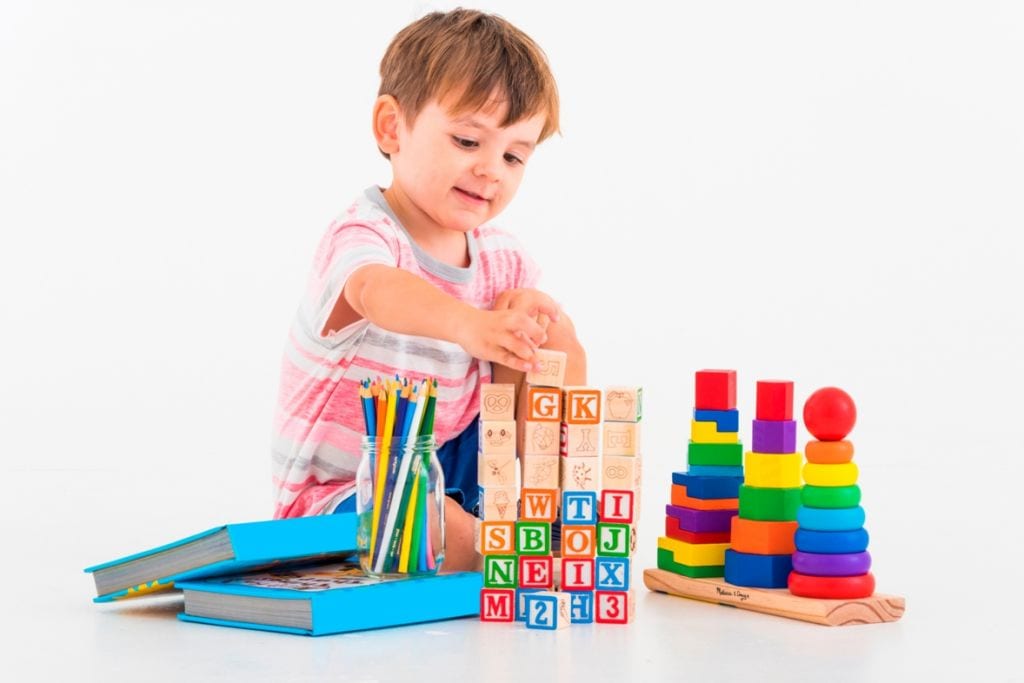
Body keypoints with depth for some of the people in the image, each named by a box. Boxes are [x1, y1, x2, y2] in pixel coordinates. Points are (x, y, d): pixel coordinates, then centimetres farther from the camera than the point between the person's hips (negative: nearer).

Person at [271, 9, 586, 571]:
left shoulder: (500, 256, 2)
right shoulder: (358, 238, -23)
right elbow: (379, 291, -48)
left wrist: (539, 317, -22)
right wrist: (467, 324, -69)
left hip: (448, 459, 7)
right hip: (336, 489, -7)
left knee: (560, 359, -5)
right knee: (448, 533, -39)